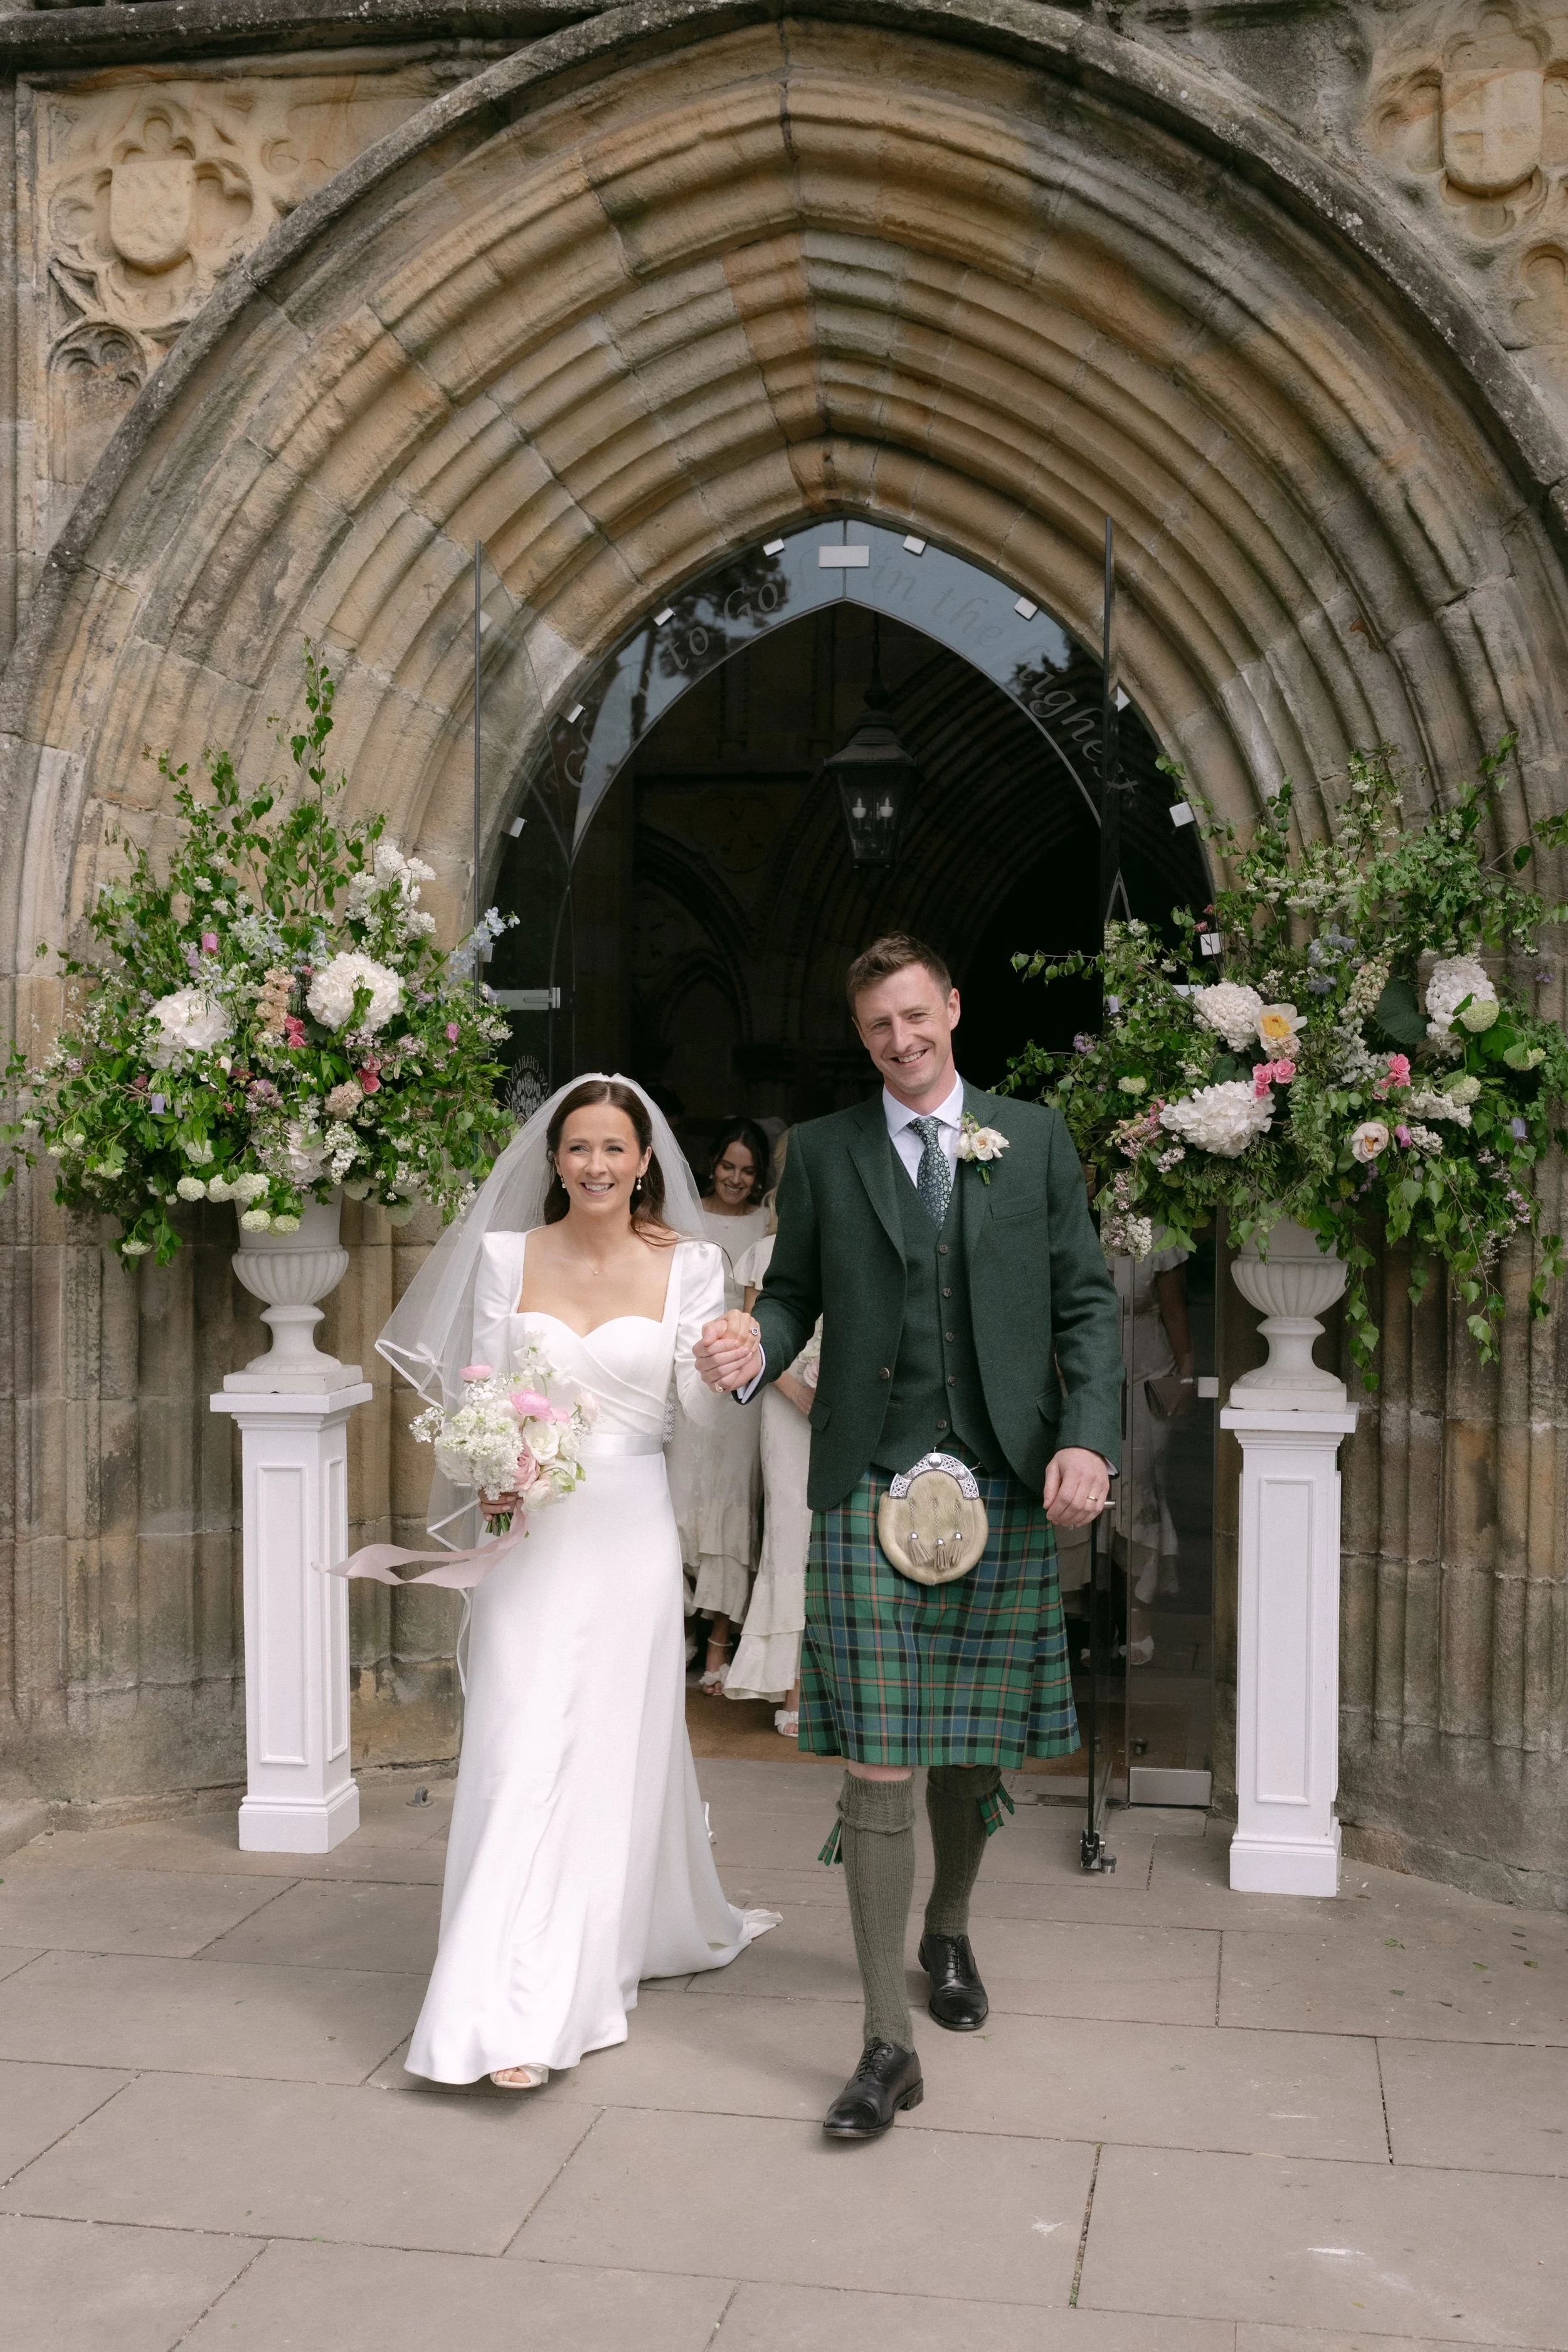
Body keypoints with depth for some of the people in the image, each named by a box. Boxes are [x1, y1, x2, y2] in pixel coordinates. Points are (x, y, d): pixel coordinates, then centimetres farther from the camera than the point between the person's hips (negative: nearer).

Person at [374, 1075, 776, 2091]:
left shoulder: (688, 1264, 1)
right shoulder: (505, 1256, 3)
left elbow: (701, 1401, -6)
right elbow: (480, 1391, 6)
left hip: (628, 1530, 0)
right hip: (530, 1529, 1)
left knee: (613, 1750, 4)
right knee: (521, 1751, -3)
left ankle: (588, 1977, 18)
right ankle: (514, 2012, 8)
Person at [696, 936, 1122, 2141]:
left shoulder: (1036, 1137, 7)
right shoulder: (822, 1151, 7)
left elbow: (1087, 1302, 6)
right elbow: (796, 1293, 11)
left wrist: (1087, 1440, -7)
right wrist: (756, 1346, -12)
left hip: (1005, 1488, 1)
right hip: (870, 1490, -1)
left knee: (973, 1747, 14)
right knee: (878, 1765, -4)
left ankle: (948, 1931, 43)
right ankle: (890, 2044, 5)